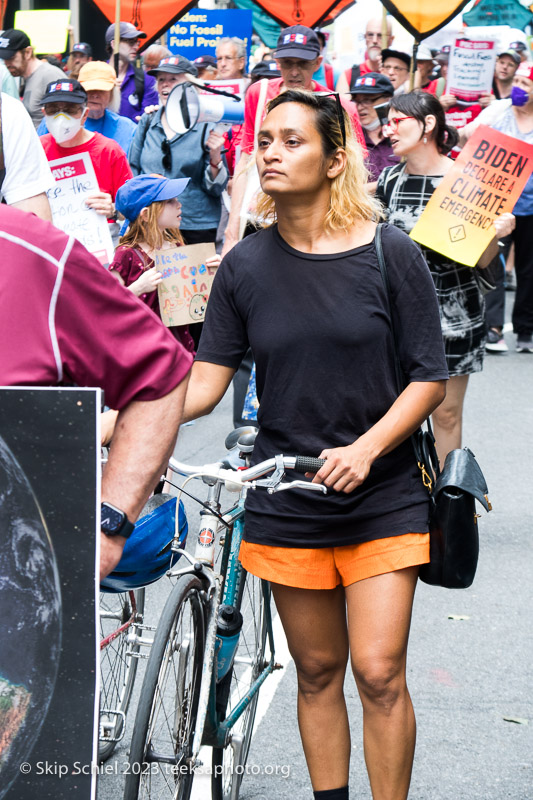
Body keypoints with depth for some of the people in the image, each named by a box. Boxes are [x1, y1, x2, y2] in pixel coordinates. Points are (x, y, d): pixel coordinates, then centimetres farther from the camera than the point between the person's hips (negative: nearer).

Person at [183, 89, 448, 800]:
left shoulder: (390, 254, -6)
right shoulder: (245, 266, 0)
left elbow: (429, 378, -5)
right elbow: (204, 380, -2)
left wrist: (366, 448, -20)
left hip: (382, 496, -2)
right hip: (286, 501, 2)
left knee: (379, 673, -6)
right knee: (318, 672, 12)